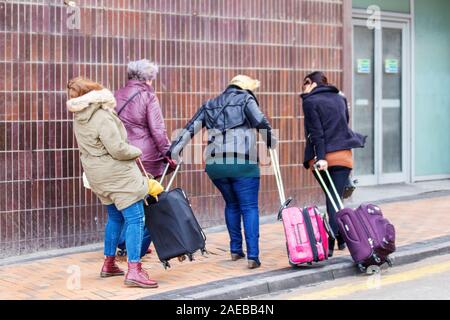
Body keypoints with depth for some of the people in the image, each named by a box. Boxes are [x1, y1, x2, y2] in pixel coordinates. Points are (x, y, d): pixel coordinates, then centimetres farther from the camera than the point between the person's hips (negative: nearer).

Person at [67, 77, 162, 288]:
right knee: (135, 219, -7)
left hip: (98, 174, 9)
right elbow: (118, 149, -23)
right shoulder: (102, 117, -23)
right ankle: (134, 271, -13)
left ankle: (108, 264, 31)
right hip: (117, 174, -9)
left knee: (115, 217, 23)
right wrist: (136, 152, -5)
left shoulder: (79, 118, 5)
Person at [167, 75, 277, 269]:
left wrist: (173, 151, 15)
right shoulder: (245, 99, 7)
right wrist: (271, 142, 8)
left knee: (231, 204, 22)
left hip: (215, 164, 5)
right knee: (249, 207, -1)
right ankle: (252, 256, -9)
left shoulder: (210, 105, 21)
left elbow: (190, 128, 16)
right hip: (243, 163, -5)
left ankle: (235, 249, 23)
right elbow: (261, 122, -6)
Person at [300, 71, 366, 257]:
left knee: (331, 198, 11)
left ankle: (334, 241, 11)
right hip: (343, 155, 3)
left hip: (323, 157, -3)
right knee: (336, 198, 3)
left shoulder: (310, 101, -2)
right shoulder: (340, 98, 15)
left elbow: (316, 132, -11)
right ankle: (339, 240, -2)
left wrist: (320, 157, -17)